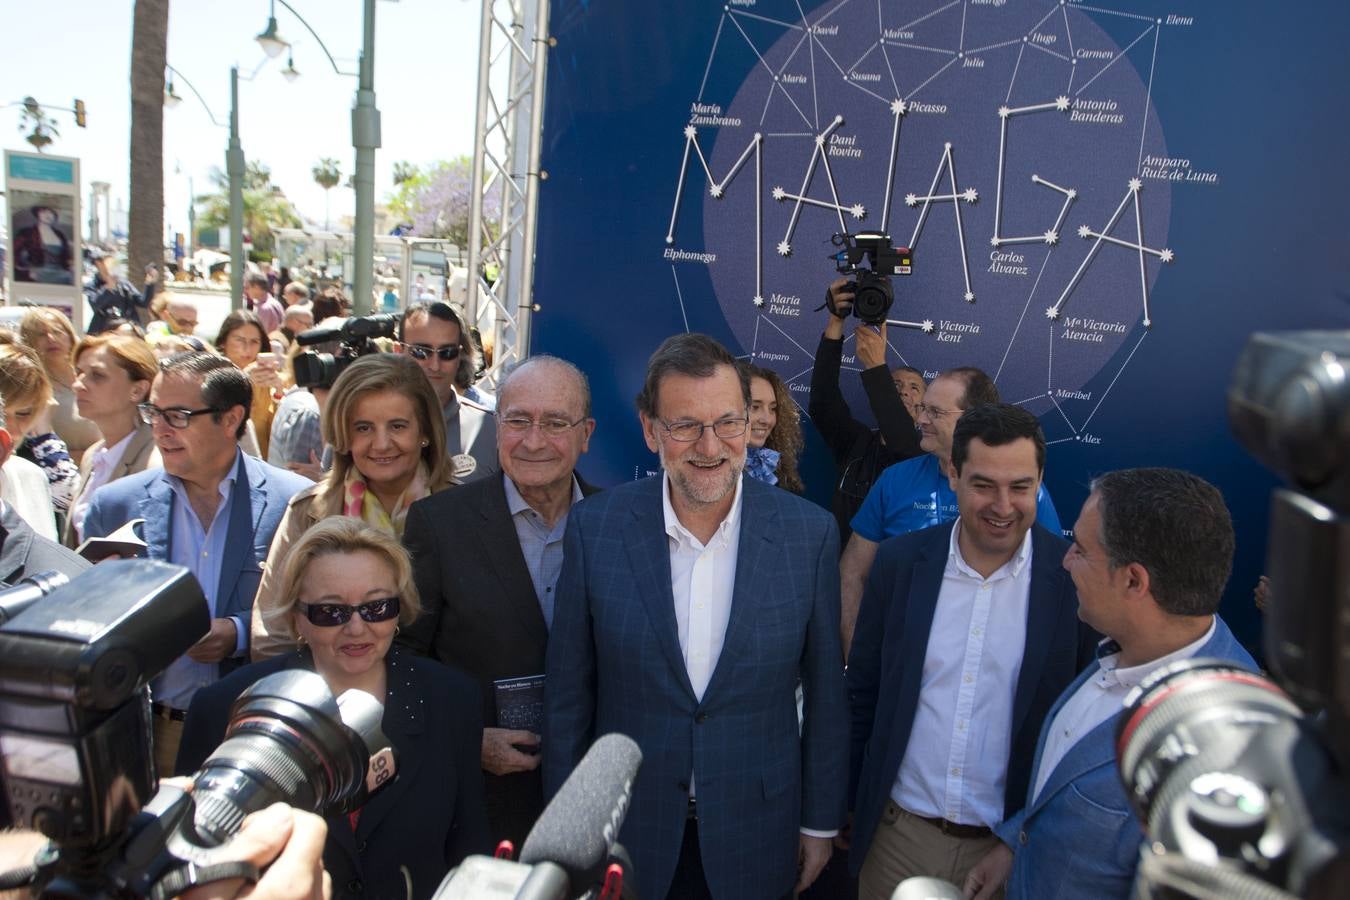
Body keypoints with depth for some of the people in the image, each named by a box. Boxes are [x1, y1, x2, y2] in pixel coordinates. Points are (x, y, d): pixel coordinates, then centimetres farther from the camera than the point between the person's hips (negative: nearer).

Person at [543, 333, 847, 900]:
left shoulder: (809, 532, -11)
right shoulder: (594, 527, -11)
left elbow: (825, 693, -2)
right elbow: (568, 693, -3)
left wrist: (820, 823, 4)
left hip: (756, 840, 1)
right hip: (624, 835, 0)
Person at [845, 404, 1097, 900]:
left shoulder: (1076, 578, -12)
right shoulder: (900, 560, -7)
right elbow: (862, 691, 2)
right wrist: (845, 804, 6)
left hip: (1014, 848, -1)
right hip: (895, 833, 2)